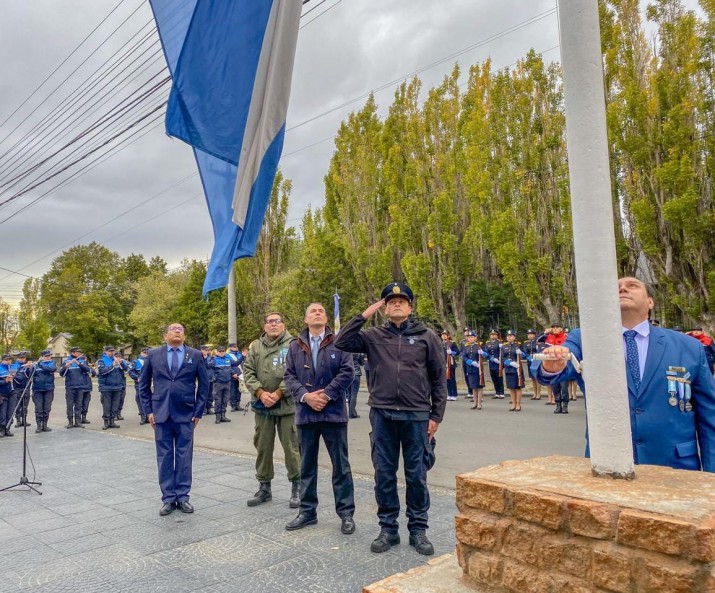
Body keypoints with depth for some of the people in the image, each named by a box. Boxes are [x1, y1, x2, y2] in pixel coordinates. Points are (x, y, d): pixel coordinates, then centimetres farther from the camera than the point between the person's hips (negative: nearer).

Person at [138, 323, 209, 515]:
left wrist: (198, 412, 0)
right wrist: (148, 410, 3)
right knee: (164, 457, 6)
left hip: (185, 415, 0)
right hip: (161, 414, 1)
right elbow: (144, 384, 9)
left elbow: (203, 385, 5)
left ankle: (182, 497, 16)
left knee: (184, 457, 5)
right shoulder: (153, 355, 4)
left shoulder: (196, 355, 2)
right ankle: (168, 499, 16)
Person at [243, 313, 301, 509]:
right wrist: (261, 393, -9)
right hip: (262, 406, 4)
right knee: (262, 447, 12)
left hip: (287, 404, -4)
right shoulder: (255, 346, 10)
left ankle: (297, 487, 15)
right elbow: (248, 372, 4)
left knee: (291, 446, 1)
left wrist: (278, 393, -15)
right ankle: (264, 487, 25)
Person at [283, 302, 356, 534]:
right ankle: (307, 511, 26)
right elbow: (289, 376, 3)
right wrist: (305, 396, -12)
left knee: (341, 465, 4)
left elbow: (347, 372, -7)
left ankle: (346, 513, 15)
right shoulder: (295, 345, 9)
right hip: (305, 413, 3)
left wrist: (326, 395, -14)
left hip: (333, 412, -3)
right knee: (307, 465, 13)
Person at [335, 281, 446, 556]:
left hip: (416, 415, -1)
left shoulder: (426, 336, 3)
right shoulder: (373, 335, 6)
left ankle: (418, 529, 23)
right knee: (384, 474, 9)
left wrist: (436, 415, 0)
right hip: (382, 415, 1)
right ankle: (388, 528, 23)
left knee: (416, 475, 8)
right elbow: (342, 342, -4)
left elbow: (439, 378, 4)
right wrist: (364, 315, -7)